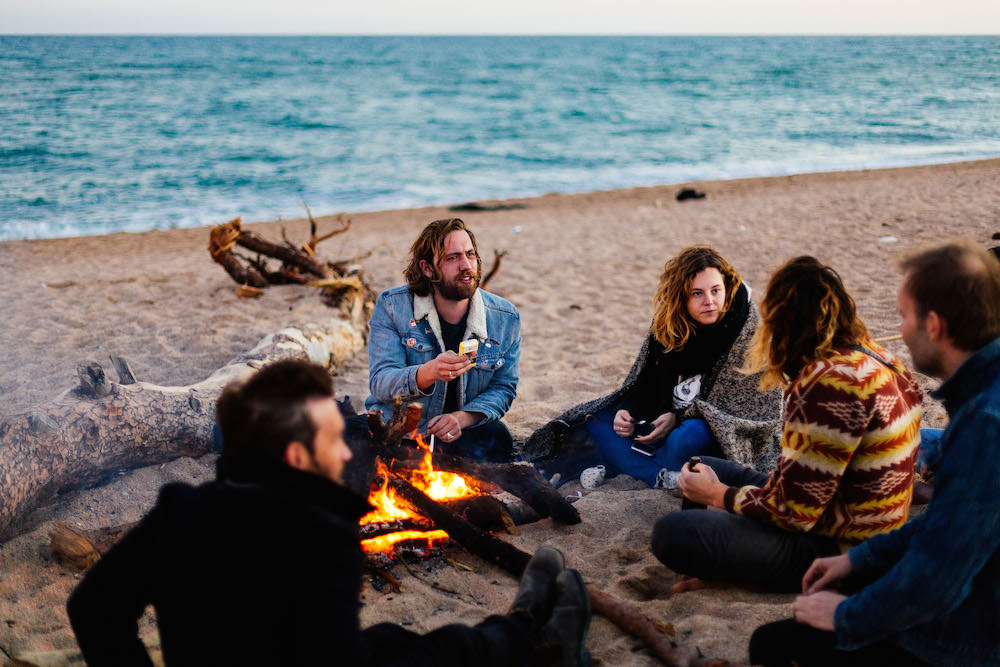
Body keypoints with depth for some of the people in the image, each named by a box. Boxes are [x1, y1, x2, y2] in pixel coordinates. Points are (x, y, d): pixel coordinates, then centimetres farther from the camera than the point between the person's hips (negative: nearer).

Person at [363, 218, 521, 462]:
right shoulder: (391, 306, -10)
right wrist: (429, 373, -38)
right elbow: (379, 383, -16)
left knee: (495, 439, -28)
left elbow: (503, 387, 4)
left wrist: (463, 418, -18)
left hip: (461, 432, 1)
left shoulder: (506, 318, -4)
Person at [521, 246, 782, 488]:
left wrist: (679, 417, -22)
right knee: (597, 419, -6)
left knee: (692, 434, -40)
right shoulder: (666, 325, 0)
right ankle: (662, 478, -26)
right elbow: (645, 386, 9)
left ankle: (614, 467, -18)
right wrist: (626, 412, -13)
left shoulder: (748, 330, -14)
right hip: (667, 422, 6)